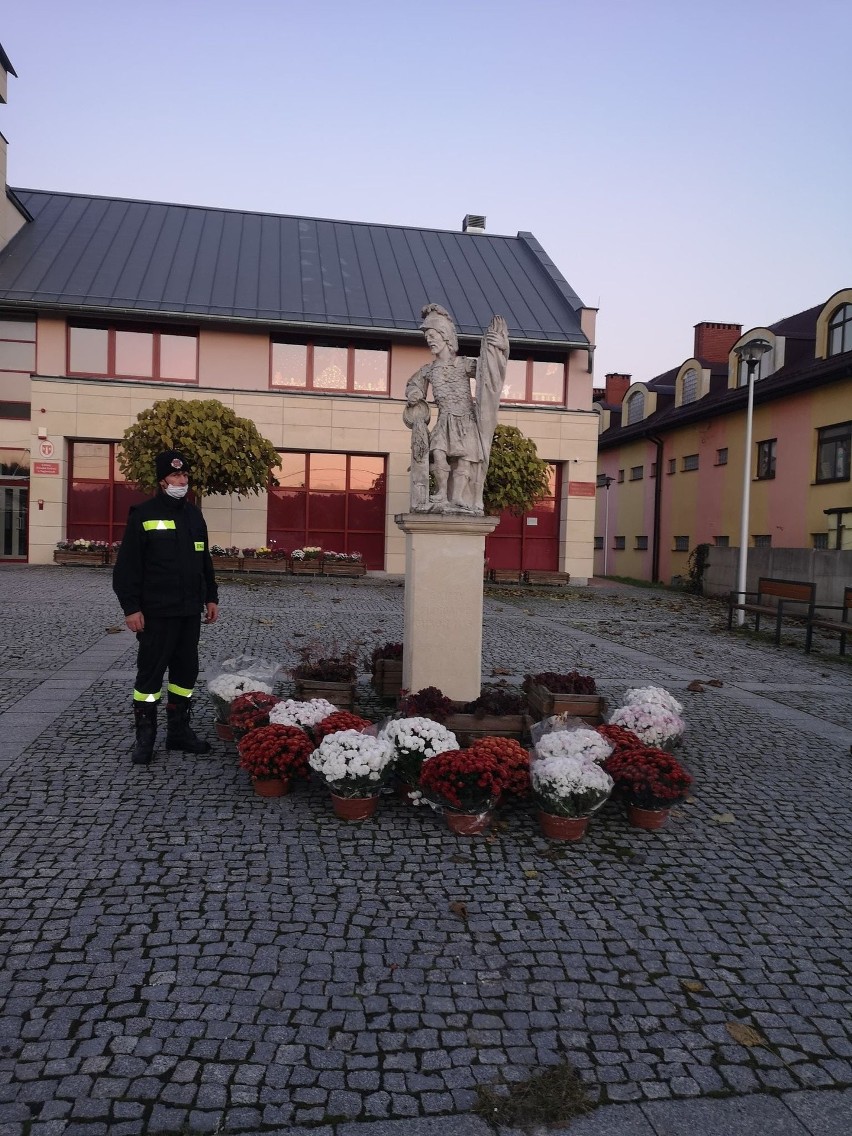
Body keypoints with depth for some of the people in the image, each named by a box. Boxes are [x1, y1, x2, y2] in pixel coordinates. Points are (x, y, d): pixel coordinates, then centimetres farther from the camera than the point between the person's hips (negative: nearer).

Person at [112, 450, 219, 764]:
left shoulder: (193, 514, 12)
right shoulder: (144, 514, -7)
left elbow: (205, 561, 19)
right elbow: (127, 566, -9)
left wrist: (211, 598, 15)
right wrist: (131, 608, -14)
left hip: (190, 610, 6)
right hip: (156, 611, -6)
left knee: (186, 670, 11)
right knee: (151, 672, 1)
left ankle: (179, 731, 23)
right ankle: (144, 737, 12)